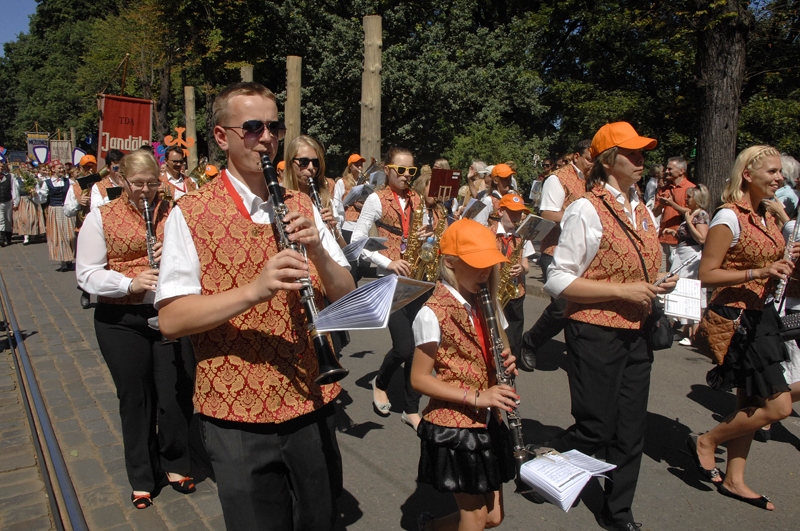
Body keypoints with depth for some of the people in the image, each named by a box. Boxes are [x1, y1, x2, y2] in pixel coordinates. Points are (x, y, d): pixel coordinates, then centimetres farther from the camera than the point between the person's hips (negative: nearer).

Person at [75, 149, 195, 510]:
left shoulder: (173, 214, 5)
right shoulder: (100, 218, 0)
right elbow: (86, 274, -5)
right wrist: (130, 283, -21)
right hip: (121, 321, -1)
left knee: (176, 393, 5)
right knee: (135, 398, 11)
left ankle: (176, 466, 30)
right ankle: (142, 478, 30)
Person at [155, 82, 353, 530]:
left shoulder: (301, 206, 6)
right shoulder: (190, 214, -6)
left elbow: (346, 296, 2)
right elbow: (171, 320, -14)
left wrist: (317, 250, -17)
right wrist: (254, 290, -28)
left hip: (311, 402, 4)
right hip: (237, 413, -3)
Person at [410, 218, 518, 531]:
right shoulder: (433, 314, -18)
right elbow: (419, 379, -16)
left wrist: (506, 363, -6)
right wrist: (475, 397, -23)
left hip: (488, 422, 7)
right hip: (453, 426, -7)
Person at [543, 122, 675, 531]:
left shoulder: (643, 211, 11)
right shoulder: (586, 211, -13)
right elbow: (557, 282, -16)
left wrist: (658, 286, 1)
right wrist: (623, 290, -21)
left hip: (636, 333, 7)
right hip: (595, 335, -7)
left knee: (630, 431, 14)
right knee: (595, 430, 1)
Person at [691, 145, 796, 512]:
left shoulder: (767, 216, 12)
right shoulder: (729, 217, -15)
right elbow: (706, 275, -18)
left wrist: (786, 261, 5)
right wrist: (759, 272, -24)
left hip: (762, 315, 9)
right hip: (737, 317, -9)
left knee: (750, 404, 13)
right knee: (777, 406, -8)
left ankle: (733, 480, 25)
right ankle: (705, 441, 11)